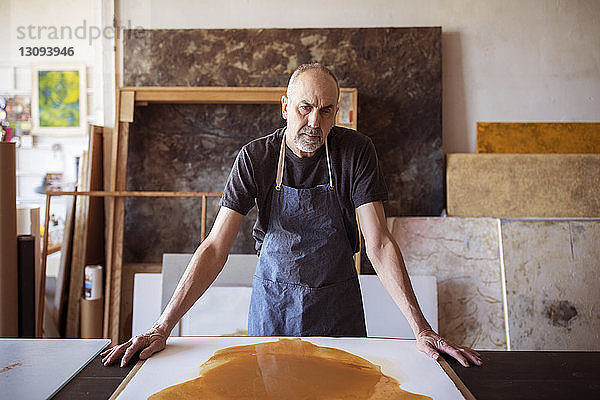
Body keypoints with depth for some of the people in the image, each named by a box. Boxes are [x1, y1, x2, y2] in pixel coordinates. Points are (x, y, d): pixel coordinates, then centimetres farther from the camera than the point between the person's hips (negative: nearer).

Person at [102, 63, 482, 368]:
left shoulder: (357, 152, -15)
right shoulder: (256, 157, -15)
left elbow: (378, 243, -17)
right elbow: (216, 247, -19)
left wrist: (421, 328, -25)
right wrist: (162, 328, -27)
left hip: (337, 301, 0)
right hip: (273, 296, 0)